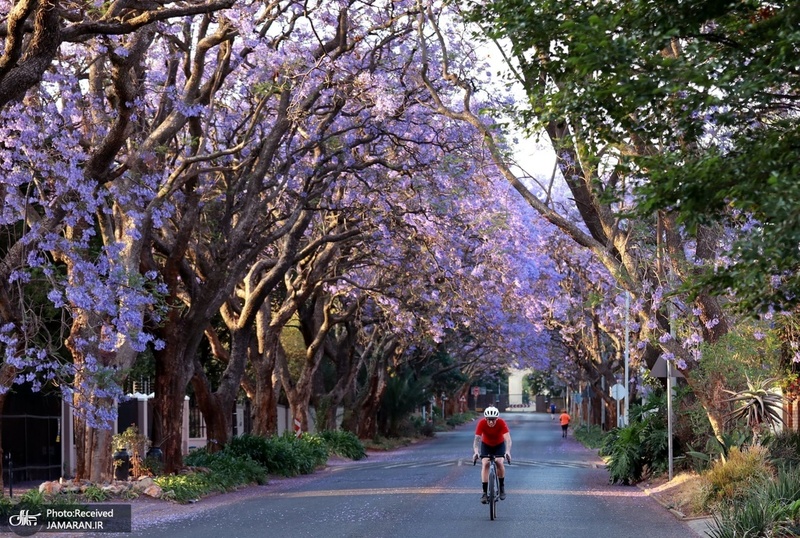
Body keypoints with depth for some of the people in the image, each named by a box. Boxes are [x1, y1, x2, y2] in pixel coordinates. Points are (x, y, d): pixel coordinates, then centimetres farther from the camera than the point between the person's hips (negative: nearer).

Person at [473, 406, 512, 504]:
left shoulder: (501, 423, -31)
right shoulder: (481, 423, -30)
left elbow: (508, 439, -39)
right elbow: (477, 439, -36)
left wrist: (507, 451, -56)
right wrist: (476, 452, -54)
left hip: (499, 445, -1)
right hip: (486, 445, 1)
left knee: (500, 462, -23)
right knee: (485, 464, -19)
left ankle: (502, 487, 1)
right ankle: (485, 493, -15)